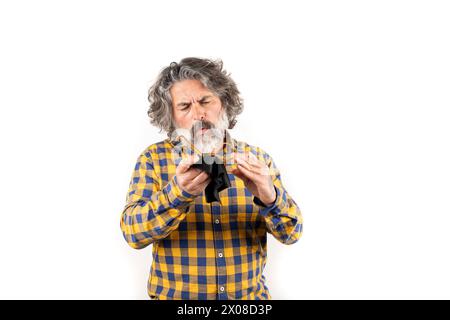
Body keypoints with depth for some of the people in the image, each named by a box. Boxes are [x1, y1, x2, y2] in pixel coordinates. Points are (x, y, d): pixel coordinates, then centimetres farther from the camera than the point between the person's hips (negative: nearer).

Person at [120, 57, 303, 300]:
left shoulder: (256, 159, 1)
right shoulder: (153, 158, -2)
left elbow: (291, 233, -3)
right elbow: (132, 232, -10)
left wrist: (270, 198, -23)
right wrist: (177, 194, -27)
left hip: (250, 296, 3)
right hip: (175, 296, -2)